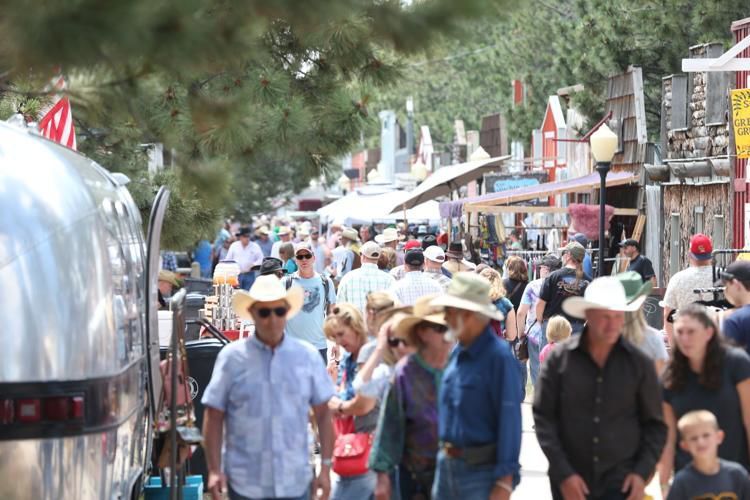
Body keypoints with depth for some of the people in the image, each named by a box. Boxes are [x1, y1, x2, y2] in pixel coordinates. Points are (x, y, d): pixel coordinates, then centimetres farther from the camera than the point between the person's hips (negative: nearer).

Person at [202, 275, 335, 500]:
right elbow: (213, 418, 0)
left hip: (295, 481, 2)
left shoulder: (307, 356, 3)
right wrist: (214, 471, -7)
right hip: (246, 482, -2)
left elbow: (323, 415, 8)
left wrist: (325, 468, 2)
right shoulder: (232, 357, -2)